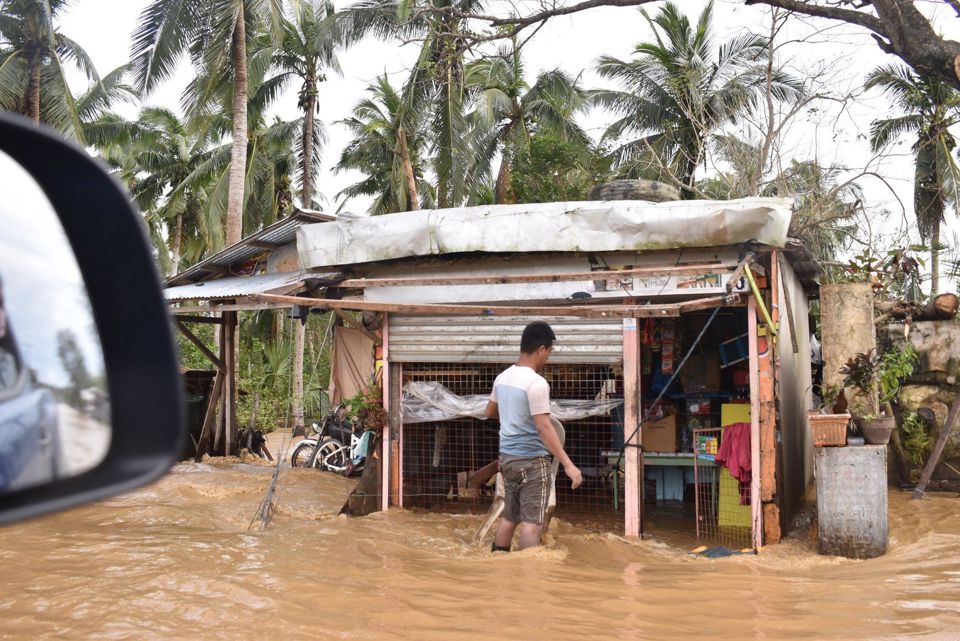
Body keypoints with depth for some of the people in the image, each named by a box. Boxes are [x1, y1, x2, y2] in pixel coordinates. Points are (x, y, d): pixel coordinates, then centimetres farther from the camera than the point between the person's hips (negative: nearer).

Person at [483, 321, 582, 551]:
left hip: (507, 457, 8)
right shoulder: (536, 383, -18)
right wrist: (568, 464, -22)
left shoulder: (503, 377, 7)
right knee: (532, 523, -5)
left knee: (509, 518, 17)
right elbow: (544, 428, -23)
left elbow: (490, 412, 22)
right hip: (532, 460, -8)